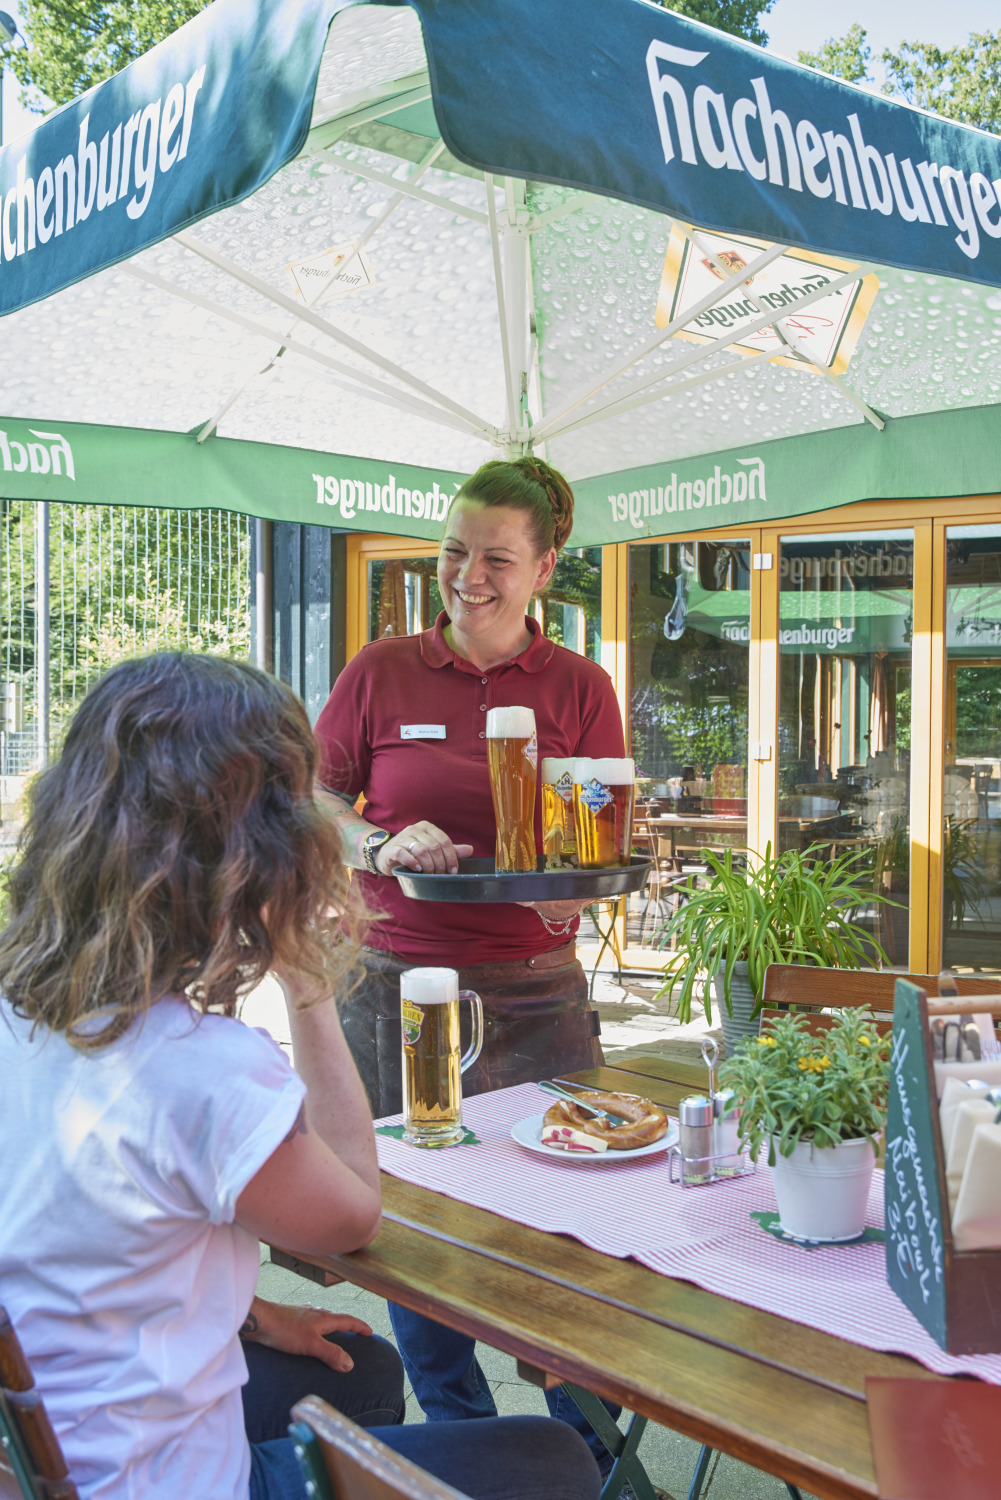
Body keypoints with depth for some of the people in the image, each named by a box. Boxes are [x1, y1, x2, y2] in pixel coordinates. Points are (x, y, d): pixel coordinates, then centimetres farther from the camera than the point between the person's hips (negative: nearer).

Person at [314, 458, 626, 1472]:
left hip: (537, 996, 0)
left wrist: (578, 886, -15)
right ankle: (462, 1437, 33)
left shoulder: (579, 686, 5)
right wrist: (382, 843, -13)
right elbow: (314, 802, 7)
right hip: (396, 988, 0)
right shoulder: (381, 673, 3)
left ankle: (591, 1447, 29)